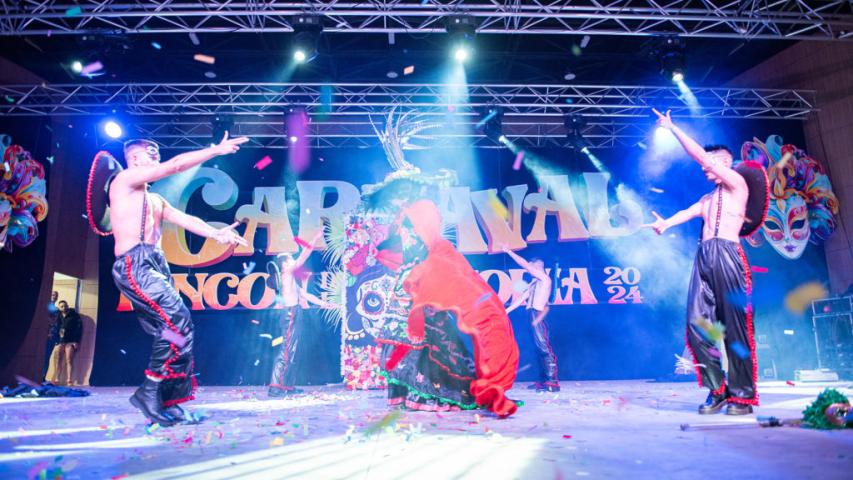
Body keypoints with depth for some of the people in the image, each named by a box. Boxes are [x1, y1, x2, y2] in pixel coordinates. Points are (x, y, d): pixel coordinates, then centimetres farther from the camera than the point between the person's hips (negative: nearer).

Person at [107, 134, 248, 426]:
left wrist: (216, 234, 0)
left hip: (155, 266, 9)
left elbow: (185, 219, 15)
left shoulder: (155, 201, 29)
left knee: (171, 333, 3)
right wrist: (216, 150, -4)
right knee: (178, 323, -20)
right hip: (134, 264, -9)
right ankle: (150, 393, -12)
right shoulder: (125, 179, 3)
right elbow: (176, 165, -5)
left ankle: (167, 403, 7)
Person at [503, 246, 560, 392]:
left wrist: (509, 252, -2)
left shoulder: (544, 278, -2)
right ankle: (546, 380, 10)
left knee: (544, 349, -10)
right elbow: (522, 298, 20)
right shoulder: (534, 283, 20)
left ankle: (552, 382, -10)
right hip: (533, 317, 9)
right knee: (540, 349, 8)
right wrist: (507, 311, 19)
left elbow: (524, 264, -6)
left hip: (538, 317, -9)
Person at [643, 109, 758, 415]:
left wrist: (673, 129, 4)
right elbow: (687, 213, 8)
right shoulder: (707, 199, 27)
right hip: (704, 258, 6)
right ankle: (717, 389, 4)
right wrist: (664, 223, -11)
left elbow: (700, 155, 1)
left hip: (728, 255, -6)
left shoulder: (738, 184, 8)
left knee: (735, 326, -7)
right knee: (698, 323, -4)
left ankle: (742, 395, 0)